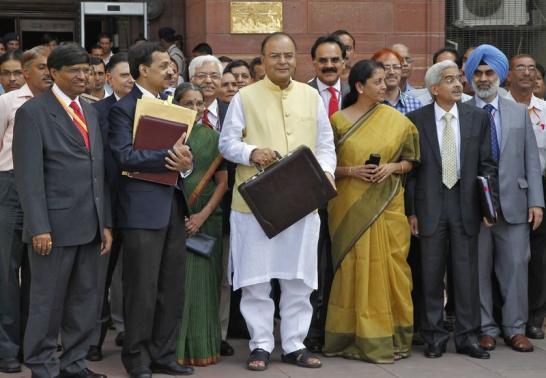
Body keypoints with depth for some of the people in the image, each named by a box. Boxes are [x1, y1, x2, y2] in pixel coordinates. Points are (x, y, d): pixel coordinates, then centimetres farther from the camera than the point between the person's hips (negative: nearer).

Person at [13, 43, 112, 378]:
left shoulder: (90, 112, 15)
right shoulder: (33, 112, -6)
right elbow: (29, 176, -11)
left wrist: (105, 222, 10)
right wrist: (39, 228, -17)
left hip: (90, 224, 7)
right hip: (56, 224, -7)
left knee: (86, 299, 12)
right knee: (48, 301, 2)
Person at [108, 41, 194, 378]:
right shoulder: (124, 108, -6)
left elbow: (183, 149, 14)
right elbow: (125, 156, -18)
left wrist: (186, 163, -8)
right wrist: (169, 156, -21)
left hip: (173, 205, 7)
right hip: (143, 209, -7)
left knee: (173, 288, 10)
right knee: (143, 289, -1)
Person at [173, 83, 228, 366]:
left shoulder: (212, 137, 8)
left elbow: (222, 181, 6)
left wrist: (203, 214, -6)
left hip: (206, 218, 2)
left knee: (202, 282, 2)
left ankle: (201, 347, 9)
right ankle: (172, 347, 5)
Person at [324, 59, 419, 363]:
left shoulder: (396, 120, 4)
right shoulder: (339, 120, 1)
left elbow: (409, 162, 9)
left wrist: (392, 168, -10)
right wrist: (352, 171, -13)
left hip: (387, 205, 1)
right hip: (350, 207, -1)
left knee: (388, 267, 2)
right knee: (355, 267, 0)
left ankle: (391, 336, 12)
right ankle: (358, 337, 8)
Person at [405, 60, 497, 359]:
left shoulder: (478, 117, 4)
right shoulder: (416, 120, -1)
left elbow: (487, 164, 7)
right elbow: (410, 168, 0)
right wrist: (410, 211, -3)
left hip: (466, 203, 1)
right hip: (430, 205, -1)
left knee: (466, 272, 5)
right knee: (431, 273, 6)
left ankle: (467, 336, 14)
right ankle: (434, 336, 16)